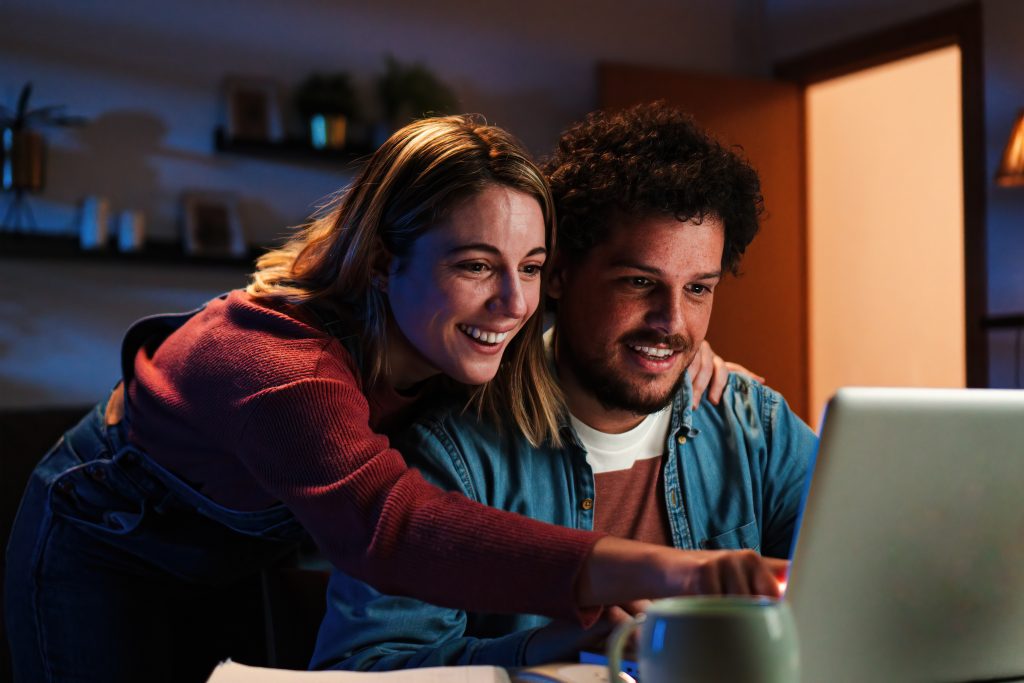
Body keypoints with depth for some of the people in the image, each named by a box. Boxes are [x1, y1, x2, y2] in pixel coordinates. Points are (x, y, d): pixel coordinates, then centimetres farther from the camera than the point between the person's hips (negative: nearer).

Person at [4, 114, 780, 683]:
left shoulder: (445, 338, -21)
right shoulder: (280, 365, -43)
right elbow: (390, 526, -59)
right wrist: (662, 569, -70)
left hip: (247, 553, 6)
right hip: (104, 555, -6)